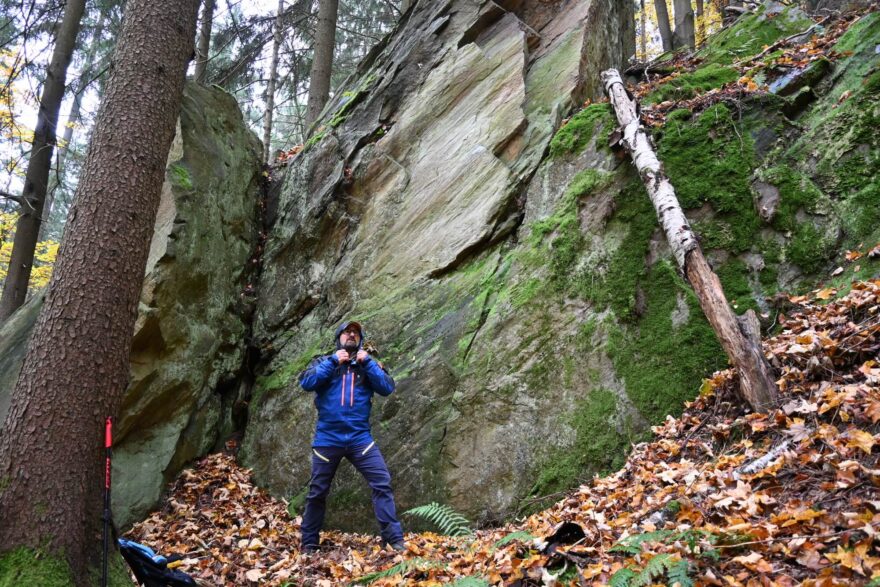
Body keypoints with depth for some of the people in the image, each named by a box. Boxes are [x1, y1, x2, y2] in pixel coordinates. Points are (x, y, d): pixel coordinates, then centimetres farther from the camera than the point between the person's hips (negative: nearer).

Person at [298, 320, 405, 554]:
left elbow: (387, 388, -4)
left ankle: (394, 539, -6)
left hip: (360, 438, 1)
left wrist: (367, 362, -10)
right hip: (328, 439, 0)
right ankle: (309, 543, 24)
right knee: (317, 492, 9)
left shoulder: (368, 364, 11)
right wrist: (333, 361, -11)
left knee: (382, 484, -11)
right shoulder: (323, 362, 8)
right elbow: (306, 383, -10)